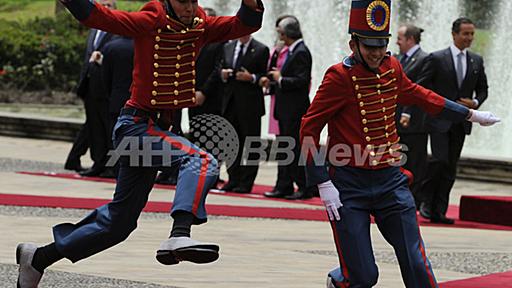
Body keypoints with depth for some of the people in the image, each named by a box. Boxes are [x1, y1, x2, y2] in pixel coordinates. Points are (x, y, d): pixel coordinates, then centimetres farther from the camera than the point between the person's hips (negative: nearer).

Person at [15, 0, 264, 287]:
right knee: (201, 161, -31)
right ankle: (179, 238, -48)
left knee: (119, 222, 15)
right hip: (136, 126, -7)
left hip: (157, 128, 7)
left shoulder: (200, 27, 5)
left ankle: (39, 258, 27)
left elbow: (243, 25, -3)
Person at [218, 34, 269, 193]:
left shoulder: (261, 50, -1)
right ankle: (234, 179, 15)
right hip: (230, 102, 5)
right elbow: (220, 69, 20)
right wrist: (222, 74, -2)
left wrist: (252, 78, -18)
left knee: (250, 144, -3)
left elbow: (266, 76, -2)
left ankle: (246, 183, 1)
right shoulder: (228, 47, 14)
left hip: (250, 104, -5)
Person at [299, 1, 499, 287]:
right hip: (349, 188, -5)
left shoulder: (392, 68, 5)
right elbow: (309, 128, -12)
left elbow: (419, 95, 24)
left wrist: (471, 115, 30)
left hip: (391, 181, 5)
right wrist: (323, 184, -15)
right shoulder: (340, 76, -13)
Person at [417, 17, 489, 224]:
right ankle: (425, 198, 4)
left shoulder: (477, 61, 10)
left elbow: (482, 89, 19)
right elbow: (421, 88, -4)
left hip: (461, 121, 4)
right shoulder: (437, 59, -4)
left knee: (451, 167, 4)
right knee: (440, 159, -17)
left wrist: (475, 103, -3)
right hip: (439, 120, -4)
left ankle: (439, 211, 7)